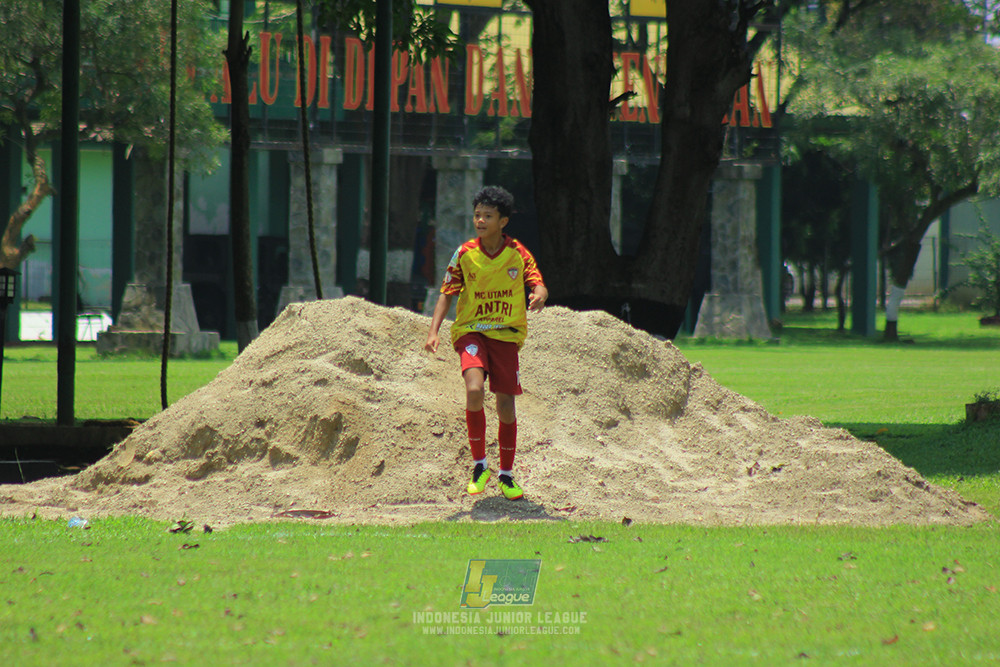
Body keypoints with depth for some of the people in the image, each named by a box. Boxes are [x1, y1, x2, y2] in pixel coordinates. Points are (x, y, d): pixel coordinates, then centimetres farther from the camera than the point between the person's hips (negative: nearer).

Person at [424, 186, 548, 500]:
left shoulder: (517, 253, -2)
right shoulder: (465, 254, -2)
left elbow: (538, 284, -6)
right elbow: (447, 294, 1)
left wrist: (538, 296, -31)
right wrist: (434, 331, -11)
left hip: (507, 333, 1)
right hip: (471, 330, -1)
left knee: (506, 404, 2)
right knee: (474, 391, -25)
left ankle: (506, 475, 21)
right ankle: (479, 465, -9)